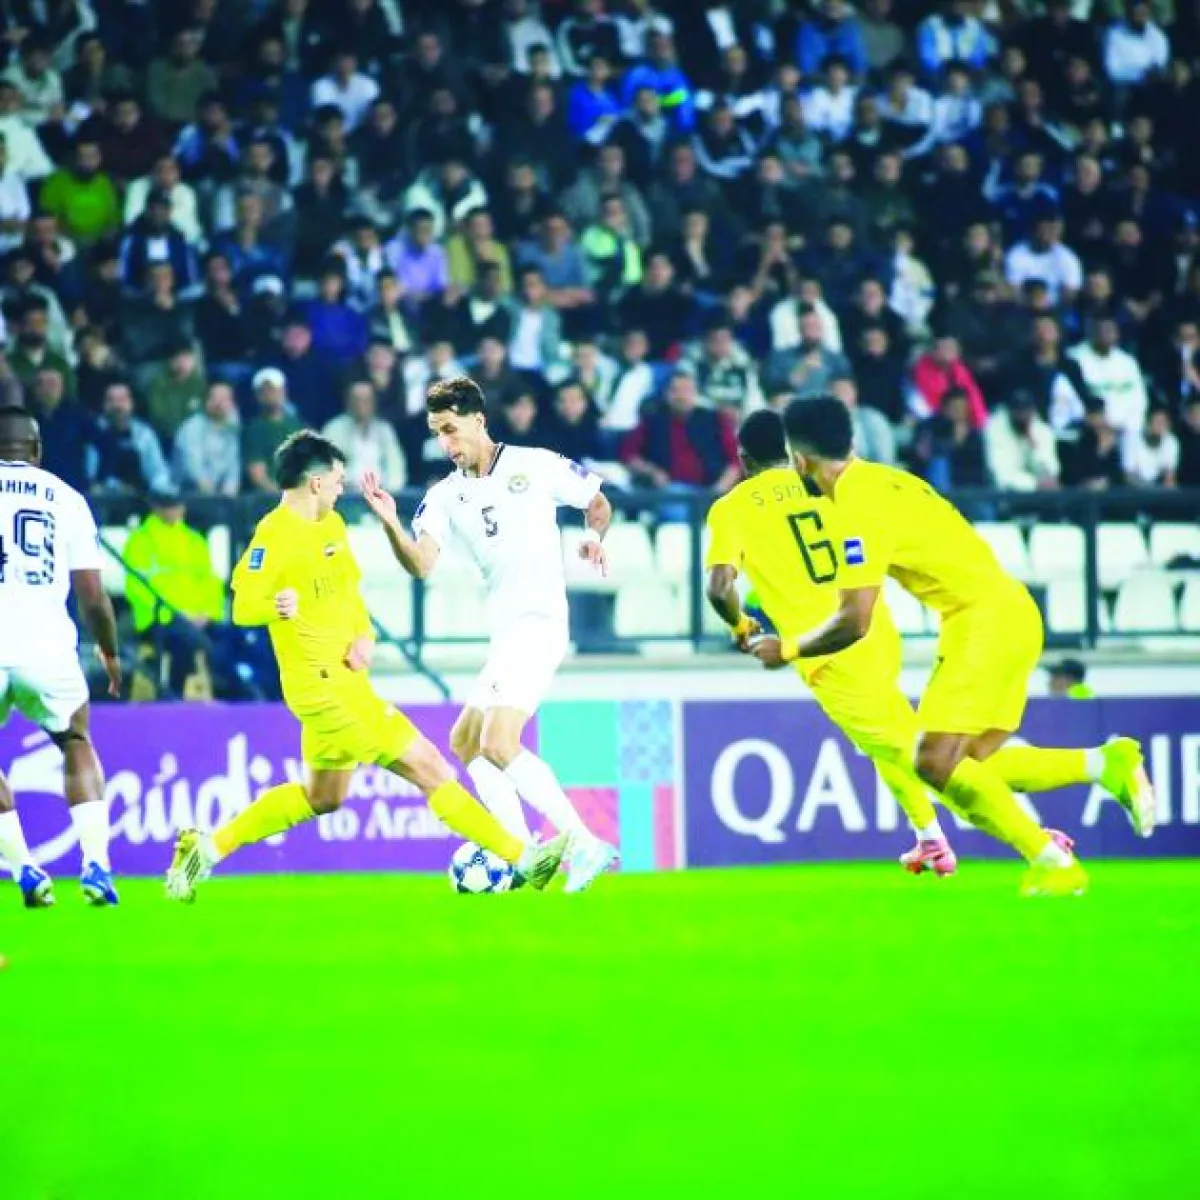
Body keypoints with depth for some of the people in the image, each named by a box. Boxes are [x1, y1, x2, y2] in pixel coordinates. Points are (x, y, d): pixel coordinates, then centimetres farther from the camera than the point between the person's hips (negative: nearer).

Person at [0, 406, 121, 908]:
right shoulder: (66, 499, 11)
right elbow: (91, 594, 11)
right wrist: (110, 653, 26)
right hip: (47, 648, 1)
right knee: (76, 743, 25)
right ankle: (96, 864, 9)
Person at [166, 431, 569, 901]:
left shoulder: (330, 525, 11)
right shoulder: (275, 534, -15)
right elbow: (242, 607, -20)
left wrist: (365, 636, 0)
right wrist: (275, 608, -43)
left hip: (342, 680, 10)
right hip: (323, 685, -10)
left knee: (322, 798, 23)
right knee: (429, 768, -9)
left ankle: (207, 848, 28)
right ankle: (522, 858, -7)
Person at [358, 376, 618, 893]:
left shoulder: (537, 466, -2)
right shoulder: (445, 496, 10)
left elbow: (599, 502, 10)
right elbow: (421, 564, -3)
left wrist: (593, 535, -11)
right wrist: (389, 522, -20)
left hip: (538, 622, -8)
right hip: (505, 631, 8)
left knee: (497, 746, -21)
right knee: (465, 742, 13)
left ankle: (584, 845, -20)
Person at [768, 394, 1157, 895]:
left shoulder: (858, 509, -15)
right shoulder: (881, 479, 13)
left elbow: (855, 623, -18)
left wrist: (790, 649, -1)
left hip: (985, 619, -9)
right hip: (1011, 613, 9)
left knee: (937, 763, -13)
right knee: (975, 766, 7)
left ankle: (1051, 862, -14)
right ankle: (1107, 763, 2)